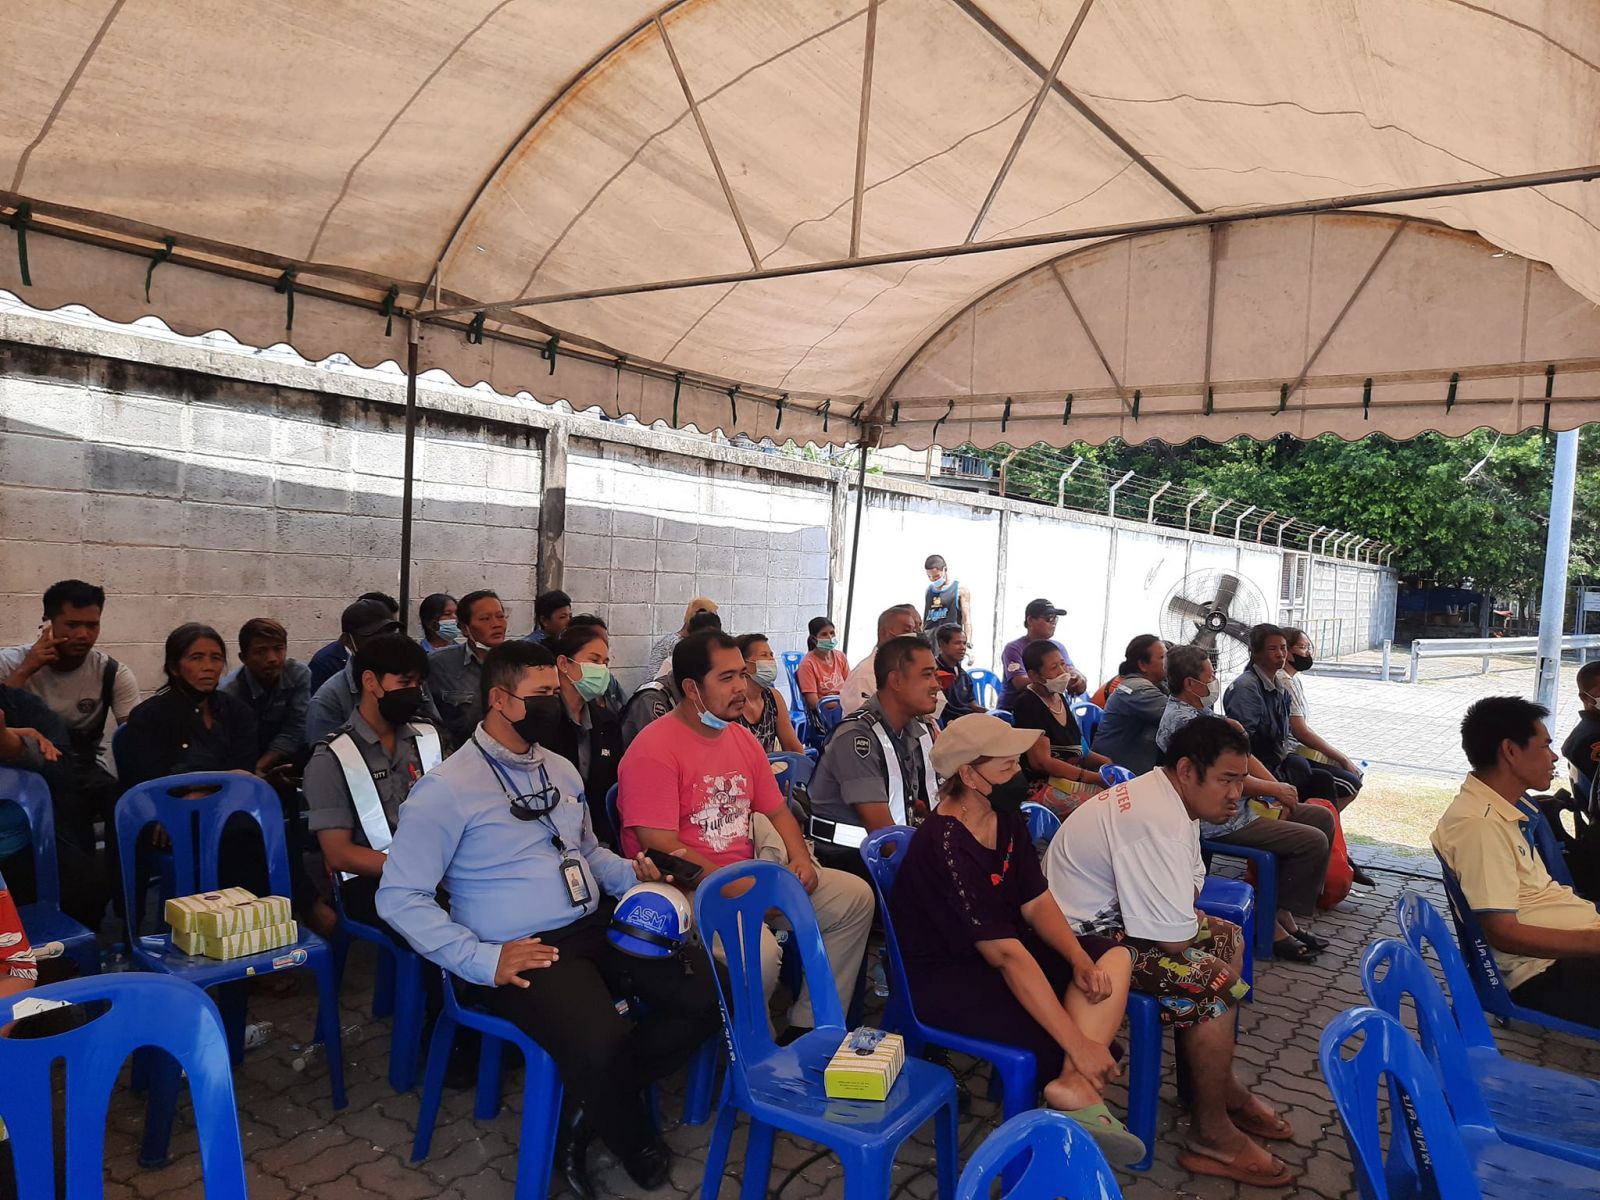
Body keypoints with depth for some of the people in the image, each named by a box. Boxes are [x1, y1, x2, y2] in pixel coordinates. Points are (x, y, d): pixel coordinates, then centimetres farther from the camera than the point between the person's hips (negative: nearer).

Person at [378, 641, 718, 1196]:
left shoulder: (561, 770, 14)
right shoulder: (446, 788, -9)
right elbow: (399, 897, -10)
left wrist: (631, 872, 4)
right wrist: (482, 959, -19)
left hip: (599, 929, 7)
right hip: (524, 953, -7)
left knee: (709, 998, -12)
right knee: (603, 1047, -32)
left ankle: (598, 1105, 7)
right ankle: (633, 1141, 4)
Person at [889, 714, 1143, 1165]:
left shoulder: (1006, 816, -2)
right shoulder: (944, 845, -29)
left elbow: (1036, 901, 1)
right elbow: (1004, 954, -30)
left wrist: (1079, 959, -19)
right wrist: (1079, 1044, -30)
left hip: (1001, 946, 9)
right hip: (945, 976, -9)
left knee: (1114, 957, -9)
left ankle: (1074, 1083, -25)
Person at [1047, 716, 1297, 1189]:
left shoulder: (1164, 795, 6)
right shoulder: (1158, 823, -28)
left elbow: (1187, 891, 12)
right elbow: (1175, 939, -26)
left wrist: (1198, 920, -9)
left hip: (1111, 910, 11)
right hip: (1084, 937, -11)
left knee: (1228, 938, 16)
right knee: (1214, 983, -20)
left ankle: (1223, 1085, 24)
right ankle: (1211, 1134, -2)